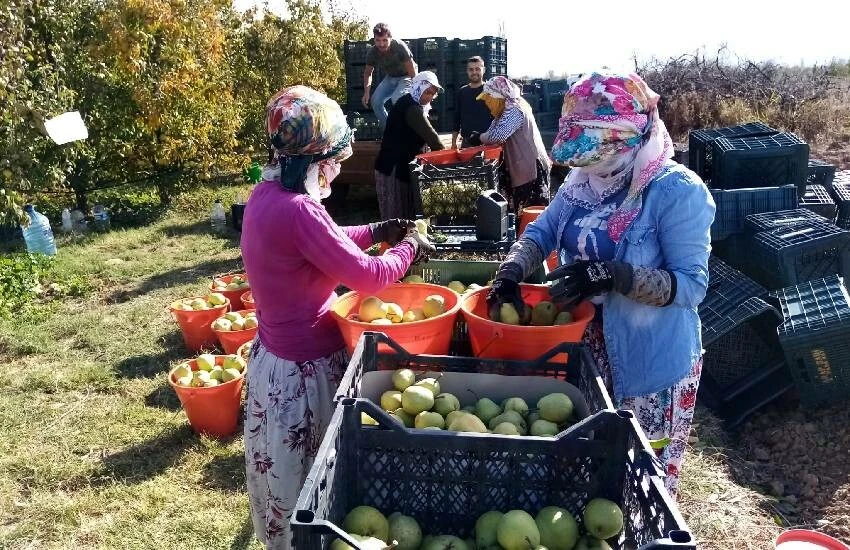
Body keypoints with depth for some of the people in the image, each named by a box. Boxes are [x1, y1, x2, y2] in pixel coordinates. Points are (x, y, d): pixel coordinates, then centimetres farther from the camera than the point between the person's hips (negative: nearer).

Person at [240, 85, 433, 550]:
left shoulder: (267, 194, 2)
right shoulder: (295, 210, -28)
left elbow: (325, 243, 17)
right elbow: (366, 276, -23)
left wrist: (376, 232, 9)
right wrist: (407, 248, -6)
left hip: (277, 355, 10)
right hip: (304, 368, -10)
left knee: (293, 479, 29)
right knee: (310, 489, 13)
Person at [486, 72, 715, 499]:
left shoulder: (677, 191, -19)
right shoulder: (584, 180, 1)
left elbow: (692, 285, -21)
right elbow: (540, 231, 5)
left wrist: (613, 276, -34)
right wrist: (511, 272, -15)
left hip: (651, 359, -6)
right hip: (585, 347, 7)